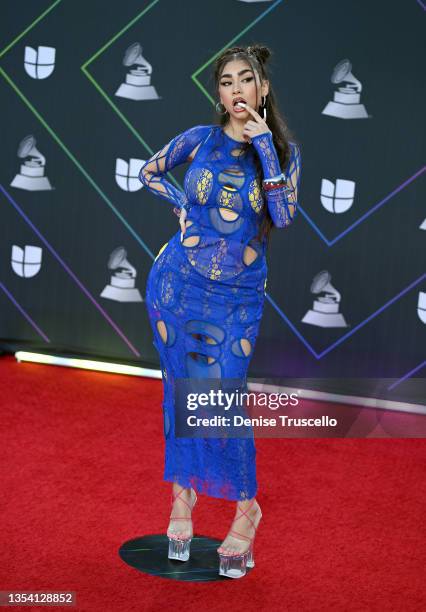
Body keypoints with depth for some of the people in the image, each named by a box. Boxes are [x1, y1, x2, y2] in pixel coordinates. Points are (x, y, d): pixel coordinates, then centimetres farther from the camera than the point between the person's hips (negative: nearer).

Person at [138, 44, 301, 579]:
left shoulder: (282, 147, -1)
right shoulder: (201, 138, 0)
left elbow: (284, 216, -17)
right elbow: (148, 172, 17)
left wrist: (264, 145, -18)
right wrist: (181, 203, 1)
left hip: (238, 296, -1)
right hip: (177, 282, 1)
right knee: (180, 390, 8)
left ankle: (246, 508, 14)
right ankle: (182, 493, 25)